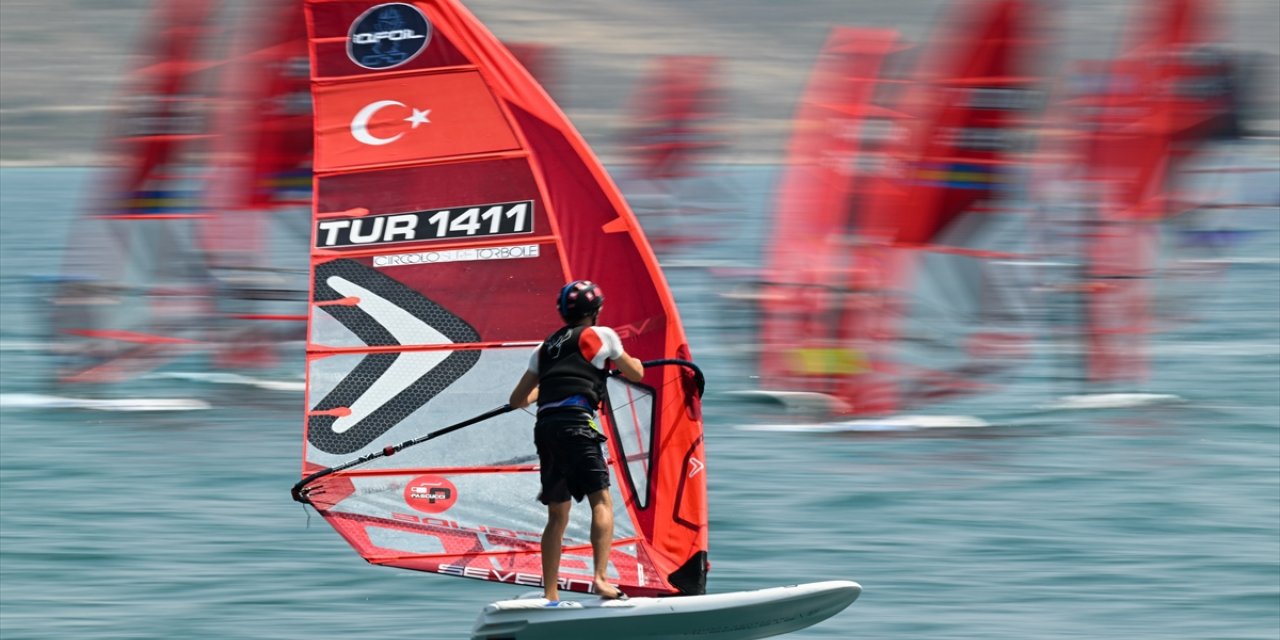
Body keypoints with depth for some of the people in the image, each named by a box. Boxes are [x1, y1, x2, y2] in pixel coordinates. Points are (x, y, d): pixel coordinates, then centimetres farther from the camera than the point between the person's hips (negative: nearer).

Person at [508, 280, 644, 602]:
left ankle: (550, 595, 7)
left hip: (545, 427, 6)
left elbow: (517, 400, 26)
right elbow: (636, 373, 22)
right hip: (576, 423, -6)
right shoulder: (601, 335, 10)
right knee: (601, 501, -7)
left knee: (557, 514, 10)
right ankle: (601, 578, -24)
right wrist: (629, 359, 46)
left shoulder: (546, 347, 24)